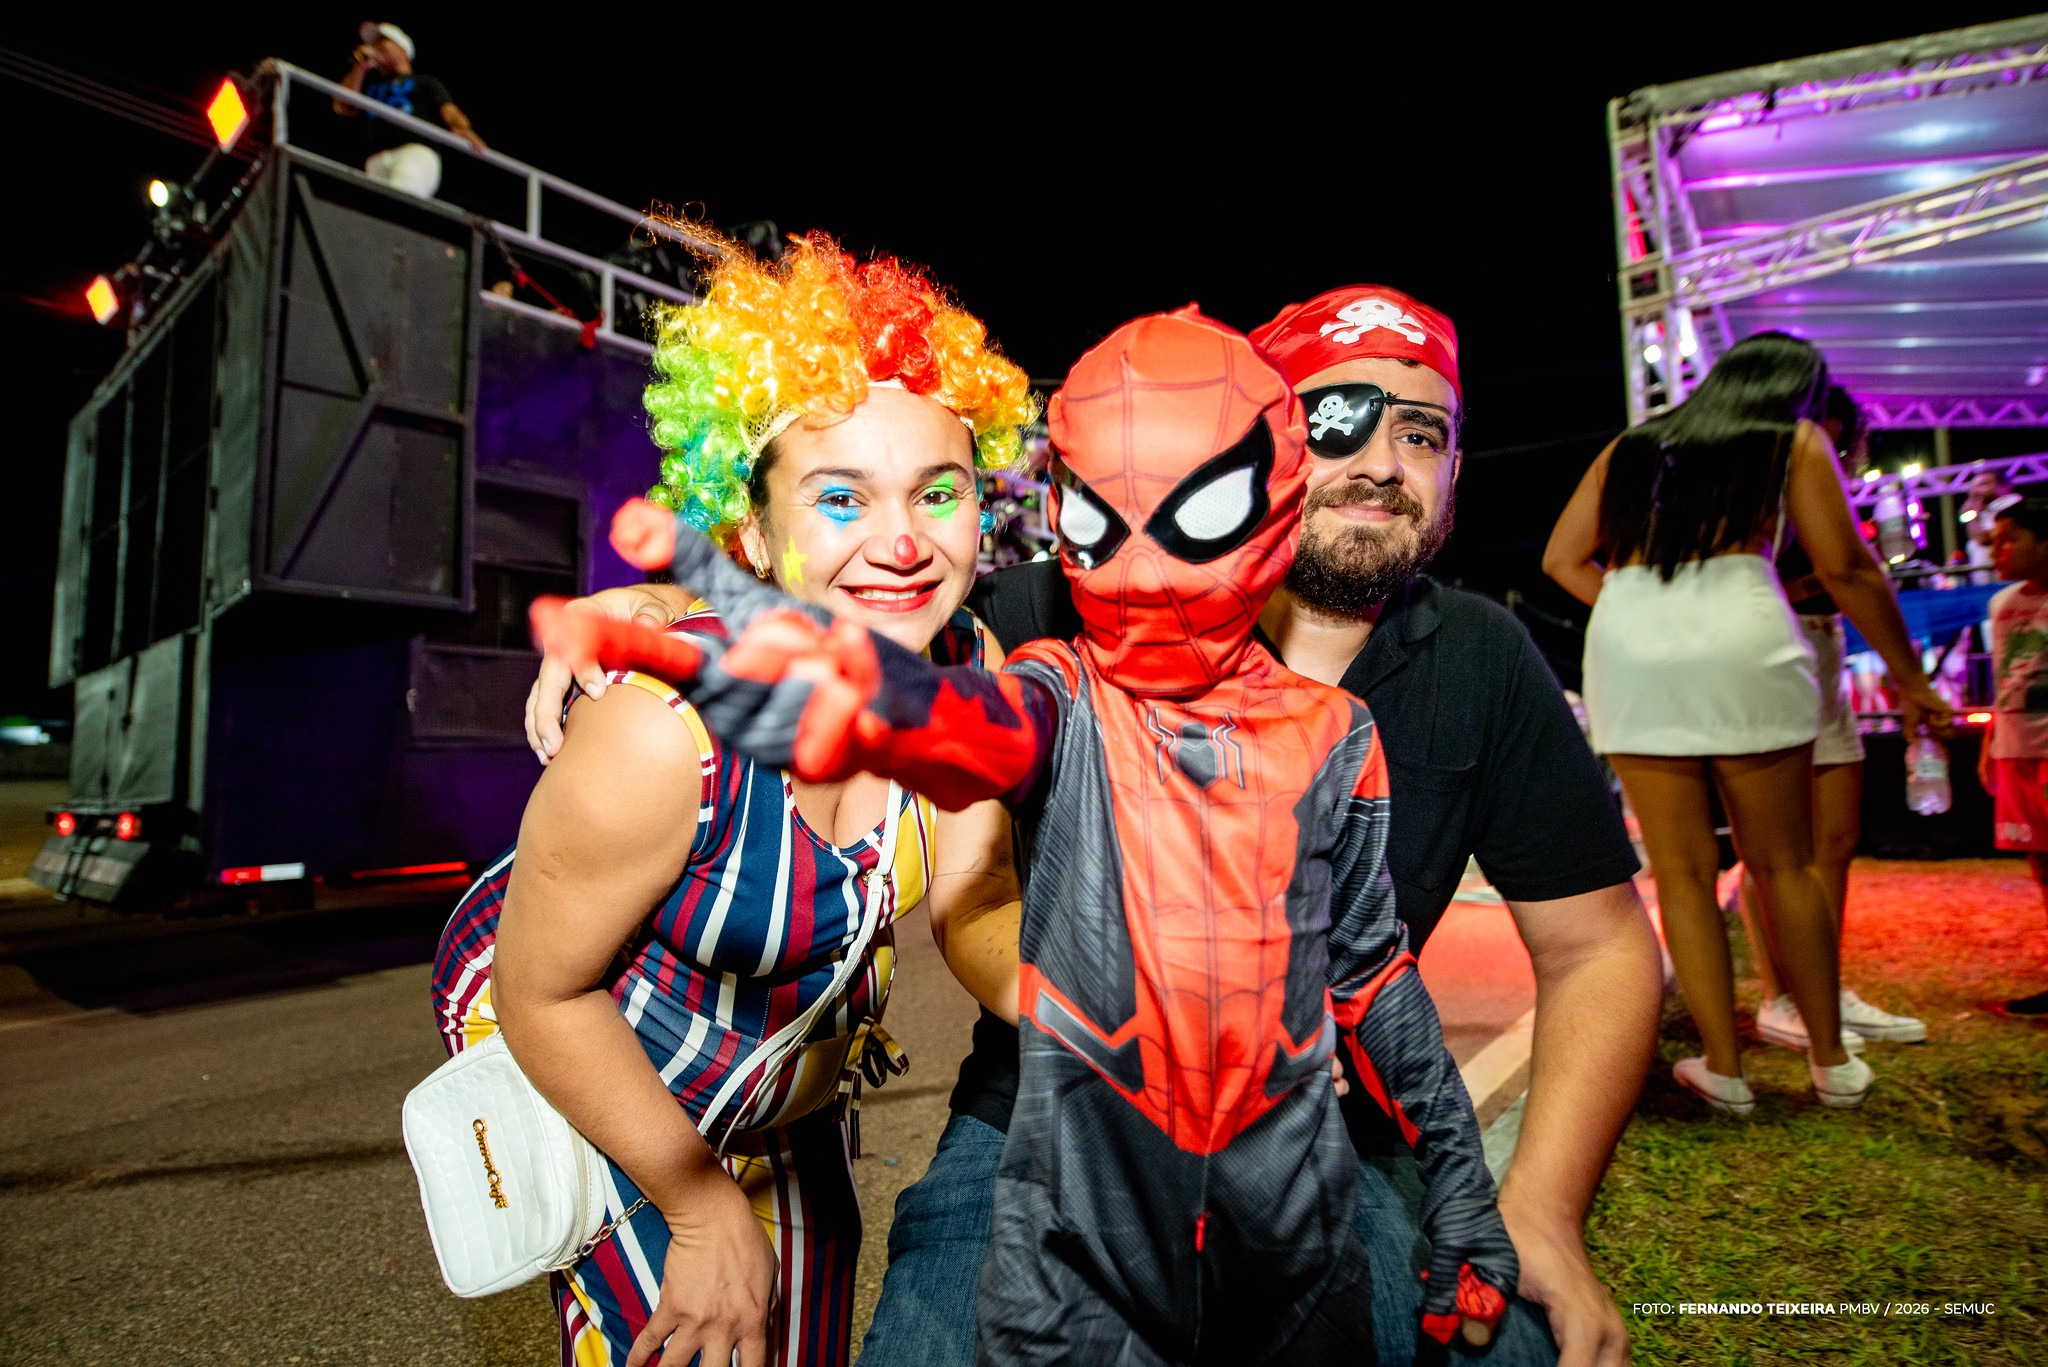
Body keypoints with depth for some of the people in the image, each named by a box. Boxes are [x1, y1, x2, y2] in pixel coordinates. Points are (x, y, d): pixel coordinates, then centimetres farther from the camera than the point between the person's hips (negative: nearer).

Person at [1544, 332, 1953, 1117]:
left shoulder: (1630, 447, 23)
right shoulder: (1793, 441, 14)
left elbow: (1562, 560, 17)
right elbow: (1846, 568, 7)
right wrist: (1910, 677, 14)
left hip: (1626, 647, 2)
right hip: (1744, 644, -2)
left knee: (1681, 869, 7)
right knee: (1784, 863, 12)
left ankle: (1724, 1069, 12)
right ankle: (1832, 1063, 22)